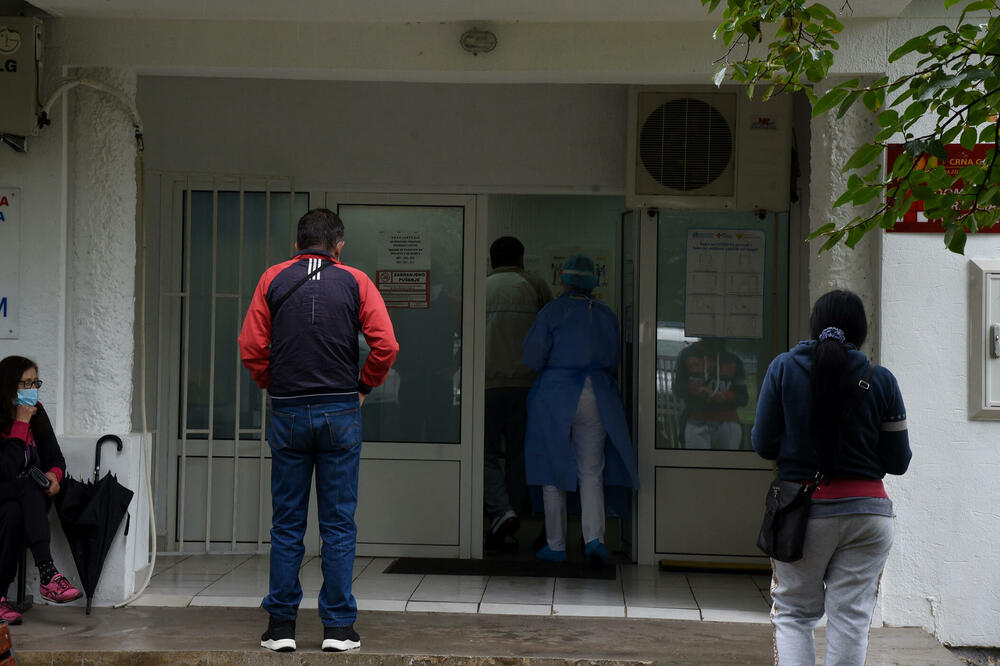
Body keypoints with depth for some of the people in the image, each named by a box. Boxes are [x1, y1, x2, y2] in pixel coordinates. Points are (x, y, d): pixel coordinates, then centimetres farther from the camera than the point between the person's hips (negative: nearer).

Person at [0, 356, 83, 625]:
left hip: (26, 499, 5)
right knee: (29, 485, -34)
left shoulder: (37, 415, 8)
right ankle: (48, 573, -45)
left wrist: (54, 474, -10)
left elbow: (55, 457, 14)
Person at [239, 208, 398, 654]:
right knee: (339, 524, 4)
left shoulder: (273, 280, 5)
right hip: (341, 413, -1)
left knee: (286, 524, 7)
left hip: (288, 413, 1)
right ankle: (338, 627, 5)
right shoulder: (355, 282, 3)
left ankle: (281, 625, 9)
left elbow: (250, 348, -1)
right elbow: (386, 345, -6)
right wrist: (363, 387, 8)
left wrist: (272, 386, 14)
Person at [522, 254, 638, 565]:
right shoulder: (606, 315, 7)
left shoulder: (552, 312, -5)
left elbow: (533, 358, -8)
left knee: (554, 469, 7)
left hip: (555, 395, -3)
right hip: (596, 396, 3)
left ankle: (556, 545, 11)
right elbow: (613, 362, 13)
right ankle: (594, 537, -13)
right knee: (591, 472, 6)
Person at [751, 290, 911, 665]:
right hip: (867, 511, 0)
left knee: (793, 614, 13)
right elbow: (898, 462, 0)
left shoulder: (784, 368, -4)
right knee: (851, 620, 6)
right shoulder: (881, 381, -2)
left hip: (802, 509, 0)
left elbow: (763, 445, -4)